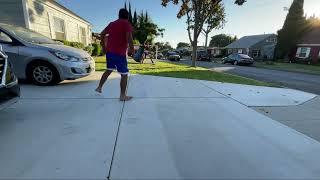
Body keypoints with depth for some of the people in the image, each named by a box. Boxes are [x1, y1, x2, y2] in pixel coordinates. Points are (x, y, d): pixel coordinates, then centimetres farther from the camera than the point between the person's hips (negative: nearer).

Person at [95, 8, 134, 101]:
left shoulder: (112, 24, 17)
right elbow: (129, 37, -21)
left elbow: (102, 34, 20)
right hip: (120, 53, -7)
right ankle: (123, 96, 3)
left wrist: (103, 46, 27)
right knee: (124, 74, 1)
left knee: (109, 70, 24)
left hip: (109, 51, 7)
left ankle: (99, 87, 30)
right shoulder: (127, 24, -3)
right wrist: (131, 48, -9)